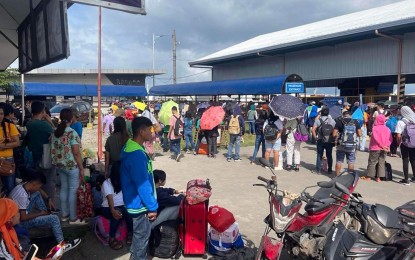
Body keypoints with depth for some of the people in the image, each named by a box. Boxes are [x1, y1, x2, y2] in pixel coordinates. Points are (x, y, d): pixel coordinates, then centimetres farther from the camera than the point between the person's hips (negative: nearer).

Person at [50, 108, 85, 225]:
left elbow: (53, 150, 12)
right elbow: (76, 153, -17)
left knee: (64, 188, 16)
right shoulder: (72, 133, -17)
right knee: (73, 191, 1)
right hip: (72, 166, -7)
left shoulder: (55, 132, 5)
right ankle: (73, 218, 9)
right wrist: (81, 168, -11)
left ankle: (65, 214, 26)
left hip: (60, 165, 7)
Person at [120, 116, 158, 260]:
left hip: (134, 201, 10)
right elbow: (142, 185, -26)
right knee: (142, 235, 8)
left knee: (138, 233, 26)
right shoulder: (137, 154, -29)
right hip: (139, 203, -10)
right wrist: (152, 207, -17)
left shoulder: (130, 146, 3)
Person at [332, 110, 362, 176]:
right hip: (352, 146, 1)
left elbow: (334, 134, -9)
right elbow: (359, 134, -1)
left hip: (341, 145, -1)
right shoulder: (355, 122, 0)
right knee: (351, 162, 12)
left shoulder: (339, 121, -5)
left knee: (339, 162, 11)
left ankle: (337, 176, 17)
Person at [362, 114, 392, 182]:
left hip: (375, 148, -4)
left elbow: (376, 138, -18)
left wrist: (382, 146, -15)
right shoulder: (387, 129, 6)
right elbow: (390, 139, 1)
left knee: (372, 162, 5)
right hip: (384, 149, 4)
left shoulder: (375, 128, -9)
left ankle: (369, 176, 8)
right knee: (381, 162, 9)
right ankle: (378, 177, 8)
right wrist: (387, 146, -5)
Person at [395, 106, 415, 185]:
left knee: (405, 161, 5)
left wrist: (398, 143, 0)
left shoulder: (401, 122, -13)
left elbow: (398, 135, -17)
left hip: (405, 144, -4)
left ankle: (406, 180, 7)